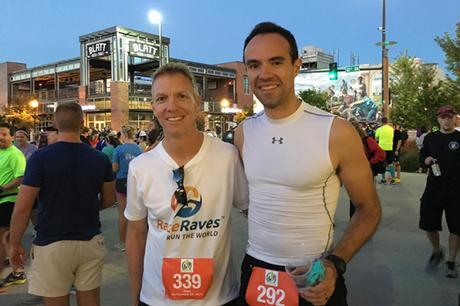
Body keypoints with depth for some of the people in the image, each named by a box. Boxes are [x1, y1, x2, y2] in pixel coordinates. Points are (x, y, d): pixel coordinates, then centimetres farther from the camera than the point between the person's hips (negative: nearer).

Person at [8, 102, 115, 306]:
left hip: (52, 244, -2)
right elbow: (109, 199, 9)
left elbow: (22, 208, -10)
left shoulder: (41, 157, -11)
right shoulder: (100, 159, -2)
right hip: (90, 242, 3)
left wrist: (14, 243, 3)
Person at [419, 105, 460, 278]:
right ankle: (436, 252, 33)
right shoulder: (430, 138, 7)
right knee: (428, 224, 7)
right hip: (433, 187, 3)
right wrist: (427, 160, -9)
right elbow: (421, 159, 12)